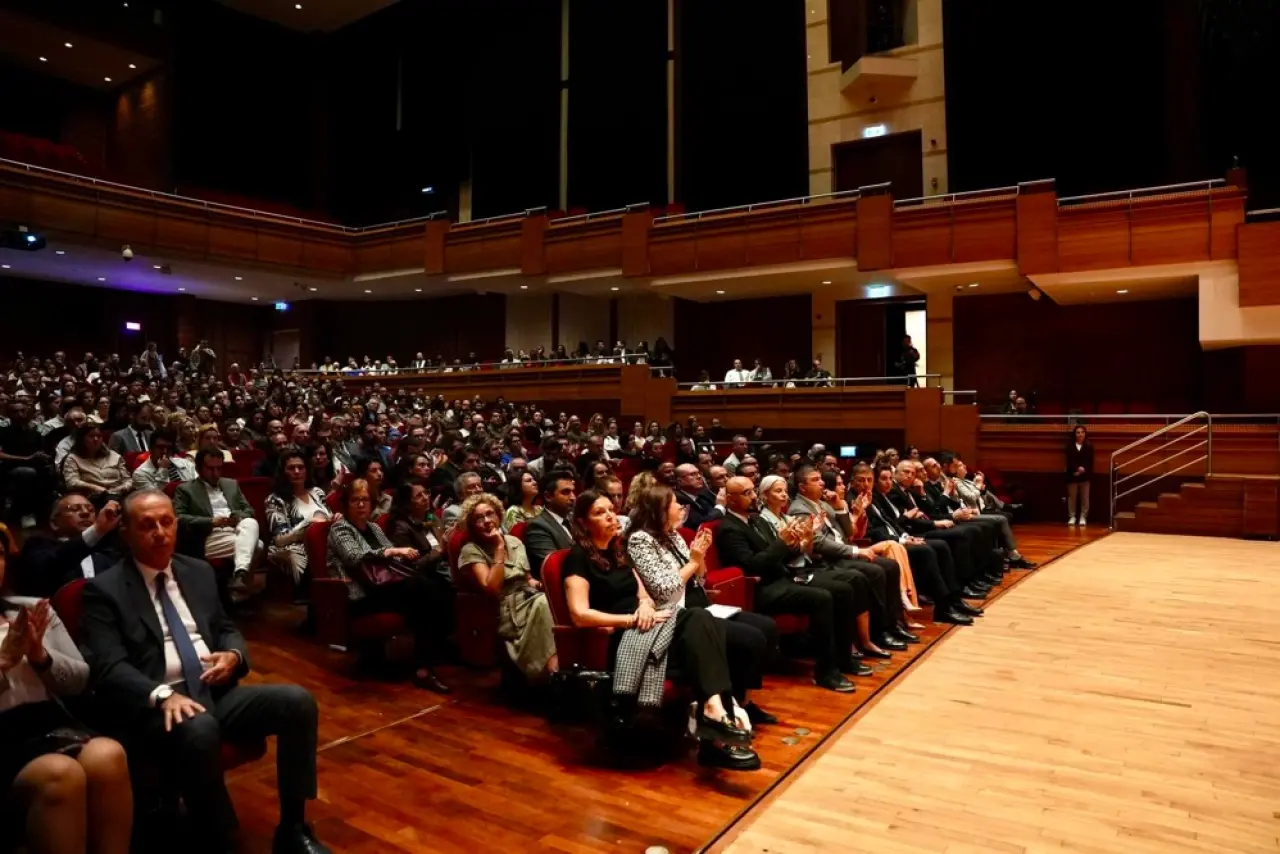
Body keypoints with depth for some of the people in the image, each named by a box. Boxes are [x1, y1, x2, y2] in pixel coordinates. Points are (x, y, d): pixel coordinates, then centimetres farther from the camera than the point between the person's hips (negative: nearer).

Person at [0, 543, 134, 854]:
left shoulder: (34, 609, 16)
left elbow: (80, 680, 14)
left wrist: (42, 657, -5)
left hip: (49, 723, 3)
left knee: (107, 755, -32)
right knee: (61, 774, -36)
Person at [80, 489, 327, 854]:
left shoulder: (200, 572, 16)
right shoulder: (104, 590, 0)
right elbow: (109, 667, -11)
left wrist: (233, 655, -3)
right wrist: (163, 695, -28)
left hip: (216, 691, 6)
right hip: (154, 705, -5)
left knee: (298, 701, -17)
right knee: (200, 730, -38)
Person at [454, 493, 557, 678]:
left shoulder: (514, 541, 15)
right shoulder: (470, 551, -3)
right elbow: (492, 589, -17)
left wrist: (535, 583, 1)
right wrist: (499, 549, -15)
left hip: (528, 598, 6)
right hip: (505, 610, -6)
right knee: (543, 603, -33)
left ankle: (562, 665, -29)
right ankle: (551, 669, -31)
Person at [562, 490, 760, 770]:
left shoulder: (617, 550, 21)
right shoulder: (578, 557, -3)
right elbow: (580, 615, -15)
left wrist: (646, 604, -6)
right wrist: (632, 619, -18)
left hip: (642, 627, 7)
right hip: (617, 638, -7)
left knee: (699, 619, -26)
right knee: (698, 622, -30)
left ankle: (715, 710, -41)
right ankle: (714, 712, -43)